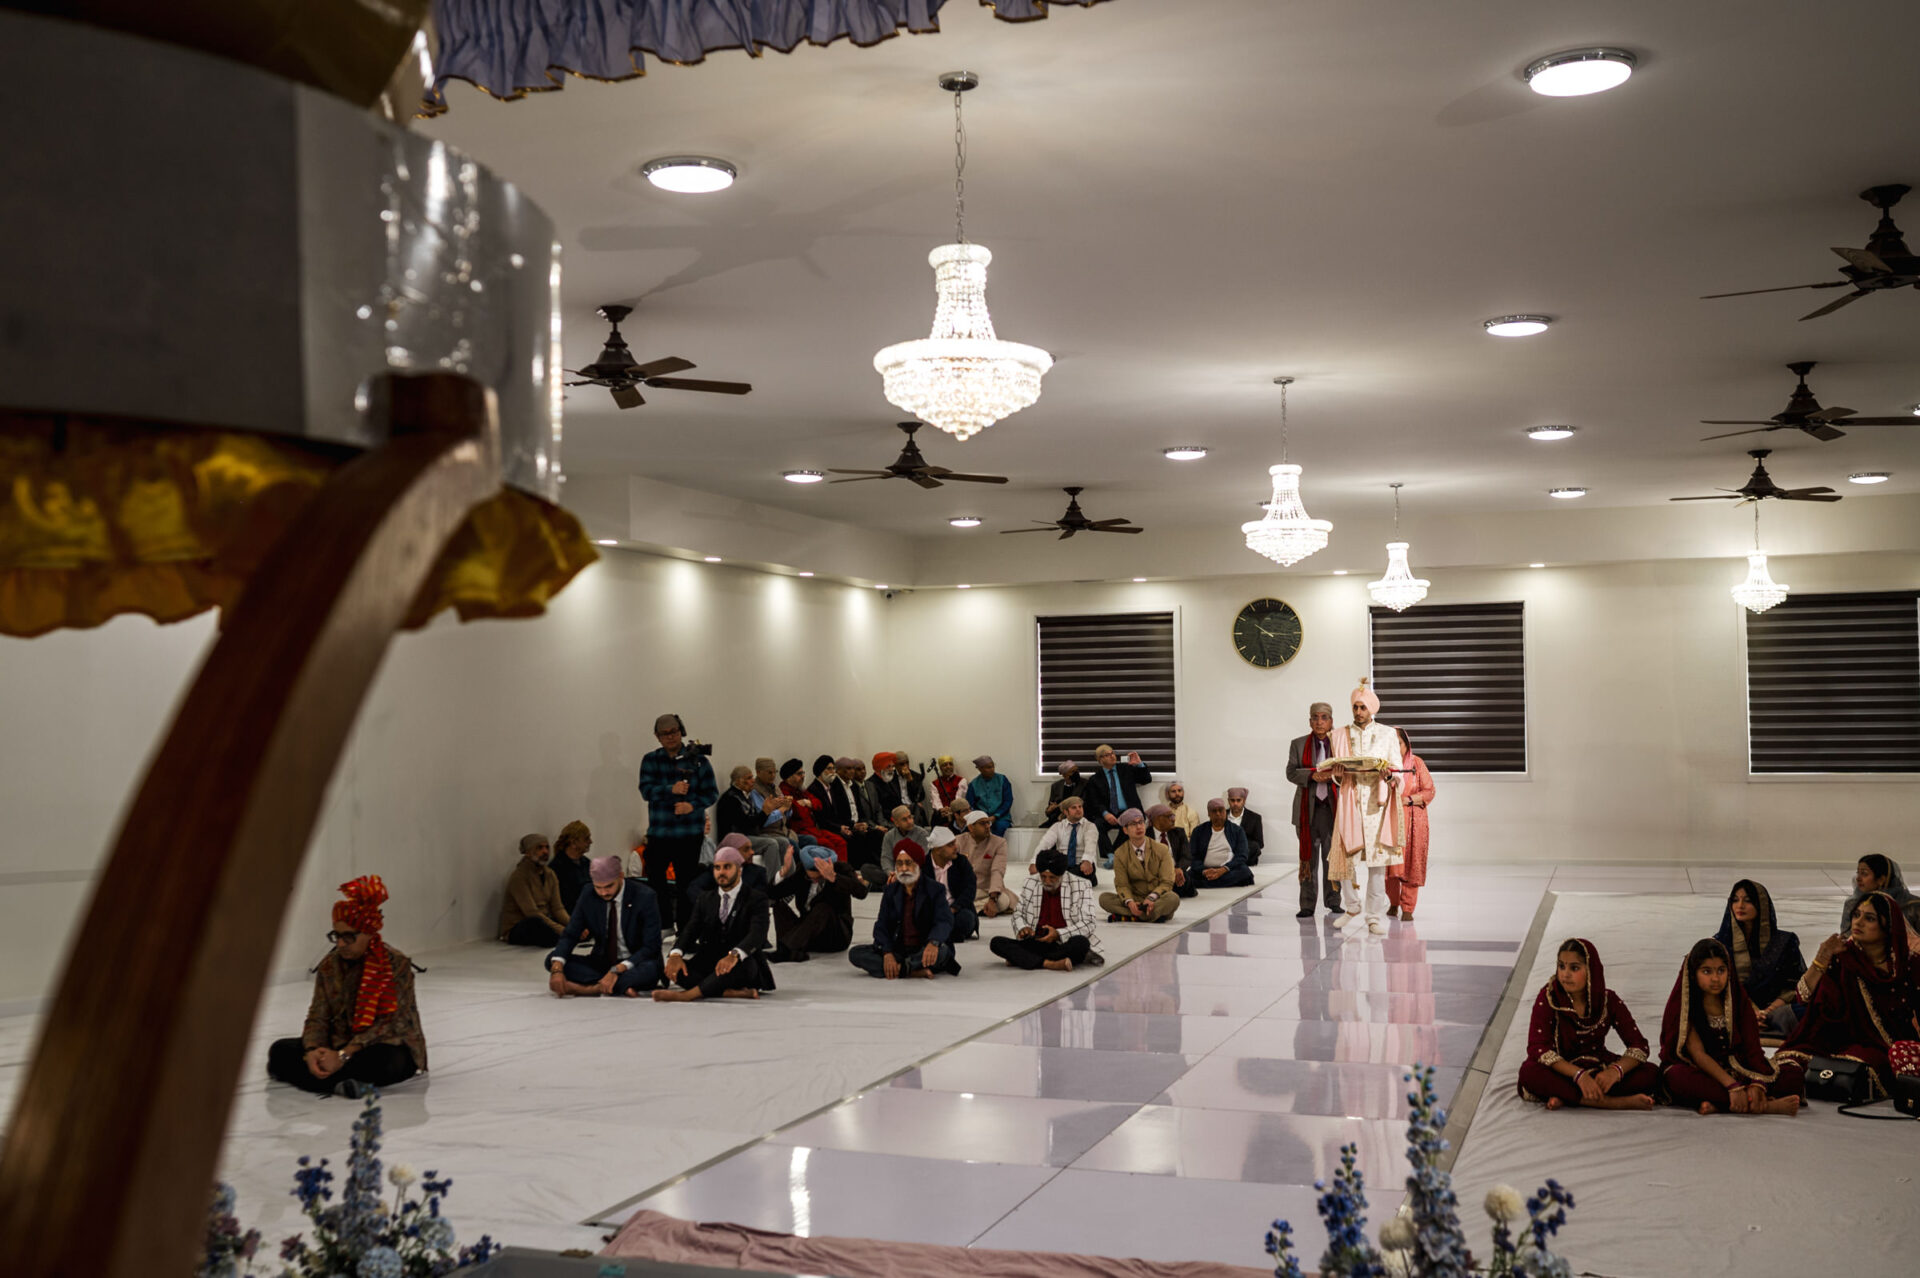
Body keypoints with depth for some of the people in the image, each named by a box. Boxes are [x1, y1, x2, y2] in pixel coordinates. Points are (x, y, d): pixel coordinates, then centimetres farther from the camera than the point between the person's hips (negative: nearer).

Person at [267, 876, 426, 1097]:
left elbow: (387, 1024, -20)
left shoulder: (397, 964, -14)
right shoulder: (330, 965, 3)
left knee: (386, 1061, -40)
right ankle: (337, 1082, -27)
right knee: (280, 1050, -12)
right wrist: (312, 1051, -23)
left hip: (387, 1047, -5)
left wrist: (344, 1055, -29)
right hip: (341, 1045, 5)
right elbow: (318, 1017, 0)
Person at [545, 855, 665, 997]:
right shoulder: (588, 895, -4)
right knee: (552, 960, -16)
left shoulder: (644, 896, -16)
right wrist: (557, 969, -24)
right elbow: (570, 935, -4)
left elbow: (651, 947, -19)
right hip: (601, 962, 5)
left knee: (650, 969, -38)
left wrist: (617, 970, -30)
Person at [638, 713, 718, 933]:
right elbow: (646, 790, -6)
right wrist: (671, 790, -21)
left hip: (690, 832, -1)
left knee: (687, 882, 1)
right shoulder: (651, 760, 6)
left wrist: (693, 805, -17)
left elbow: (712, 793, 1)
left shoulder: (697, 759, 2)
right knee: (654, 879, 1)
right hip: (659, 831, 1)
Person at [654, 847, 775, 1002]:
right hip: (709, 963, 4)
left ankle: (687, 995, -41)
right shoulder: (705, 901, 15)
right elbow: (689, 931, 0)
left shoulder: (756, 898, -2)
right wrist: (676, 954, -24)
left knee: (740, 965, -39)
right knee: (675, 969, -23)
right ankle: (733, 993, -35)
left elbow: (757, 933, -19)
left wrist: (734, 955, -41)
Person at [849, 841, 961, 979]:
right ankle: (915, 971, -28)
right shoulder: (891, 891, 10)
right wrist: (887, 953, -19)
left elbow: (944, 921, -16)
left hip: (924, 951, -4)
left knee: (942, 950, -38)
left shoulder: (934, 890, 0)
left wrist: (934, 943, -39)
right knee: (855, 953, -19)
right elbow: (881, 926, 1)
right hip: (898, 950, 4)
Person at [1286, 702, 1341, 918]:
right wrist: (1313, 775, -14)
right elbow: (1291, 772, 2)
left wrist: (1333, 775, -15)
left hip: (1333, 806, 0)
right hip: (1308, 808, 0)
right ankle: (1307, 906, 3)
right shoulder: (1298, 744, 10)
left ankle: (1333, 902, 9)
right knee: (1308, 857, 0)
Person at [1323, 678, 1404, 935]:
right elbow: (1335, 771, 11)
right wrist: (1339, 770, -12)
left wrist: (1388, 774, -17)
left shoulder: (1387, 734, 7)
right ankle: (1352, 907, 17)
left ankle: (1376, 916, 3)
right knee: (1346, 855, -3)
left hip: (1377, 801, -1)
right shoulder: (1341, 735, 11)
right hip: (1350, 800, 1)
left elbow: (1398, 771, 5)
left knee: (1377, 860, -3)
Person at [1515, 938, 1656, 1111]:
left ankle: (1565, 1096, -27)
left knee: (1651, 1074, -21)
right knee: (1529, 1072, -36)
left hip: (1598, 1068, 3)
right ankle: (1618, 1102, -34)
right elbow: (1537, 1048, -21)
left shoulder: (1609, 1001, -5)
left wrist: (1616, 1071, -28)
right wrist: (1579, 1075, -34)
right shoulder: (1548, 997, -12)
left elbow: (1639, 1046, -7)